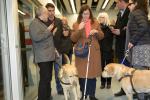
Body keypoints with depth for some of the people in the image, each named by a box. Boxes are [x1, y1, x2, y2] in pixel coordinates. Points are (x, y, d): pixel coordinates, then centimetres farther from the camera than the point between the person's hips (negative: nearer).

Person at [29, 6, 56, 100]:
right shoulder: (35, 23, -10)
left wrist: (53, 33, 16)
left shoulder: (43, 23, 21)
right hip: (43, 57, -10)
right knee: (45, 79, -9)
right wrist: (48, 30, -16)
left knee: (48, 78, 16)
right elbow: (36, 37, -26)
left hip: (48, 56, 10)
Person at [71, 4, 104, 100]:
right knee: (82, 74, 2)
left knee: (92, 73, 5)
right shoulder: (76, 24, 3)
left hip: (94, 53, 1)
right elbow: (73, 39, -4)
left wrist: (97, 32, -10)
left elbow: (101, 36, 10)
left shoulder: (95, 22, 8)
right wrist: (79, 29, -17)